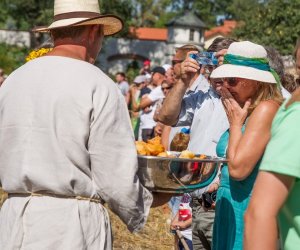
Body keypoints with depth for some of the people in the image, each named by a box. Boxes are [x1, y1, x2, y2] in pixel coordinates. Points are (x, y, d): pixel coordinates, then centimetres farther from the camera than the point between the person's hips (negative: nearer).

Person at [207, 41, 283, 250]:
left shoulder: (267, 109, -16)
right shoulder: (248, 110, 11)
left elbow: (238, 168, -21)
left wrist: (235, 123, -12)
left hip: (249, 210, -9)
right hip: (230, 209, 9)